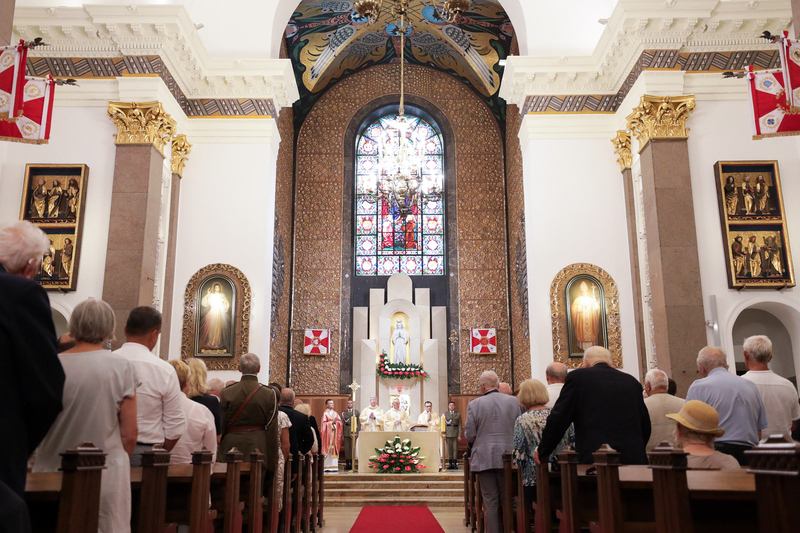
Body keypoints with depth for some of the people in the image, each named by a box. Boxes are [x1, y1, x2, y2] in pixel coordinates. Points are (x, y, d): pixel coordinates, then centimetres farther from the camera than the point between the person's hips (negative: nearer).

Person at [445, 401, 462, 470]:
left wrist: (459, 435, -4)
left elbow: (460, 425, 4)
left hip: (455, 433, 0)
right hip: (448, 433, 0)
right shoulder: (445, 414, 10)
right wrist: (444, 434, -3)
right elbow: (444, 424, 6)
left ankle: (455, 463, 4)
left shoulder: (458, 414, 8)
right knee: (449, 448, 0)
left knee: (455, 448, -2)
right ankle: (450, 463, 6)